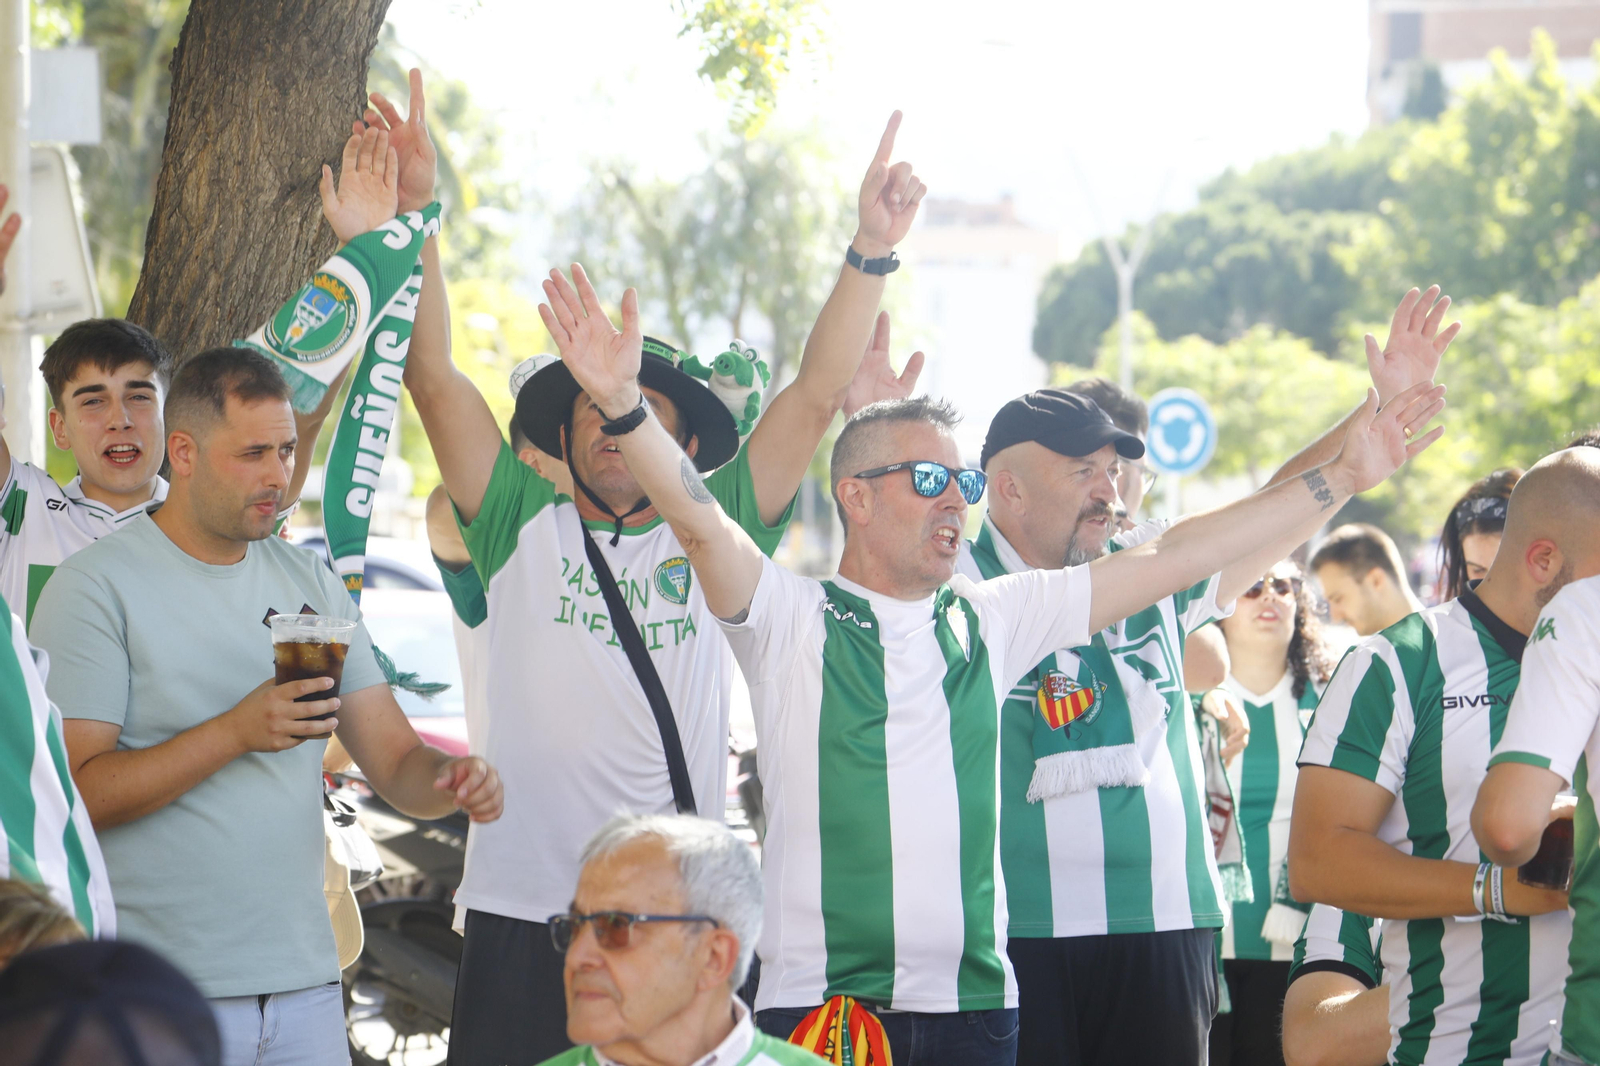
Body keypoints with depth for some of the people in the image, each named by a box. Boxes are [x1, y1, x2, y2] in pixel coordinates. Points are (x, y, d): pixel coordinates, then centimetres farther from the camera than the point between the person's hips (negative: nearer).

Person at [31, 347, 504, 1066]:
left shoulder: (312, 583, 12)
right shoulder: (97, 587, -6)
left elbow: (393, 761, 10)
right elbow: (73, 793, -14)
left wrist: (447, 780, -13)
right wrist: (236, 731, -22)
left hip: (305, 980, 5)